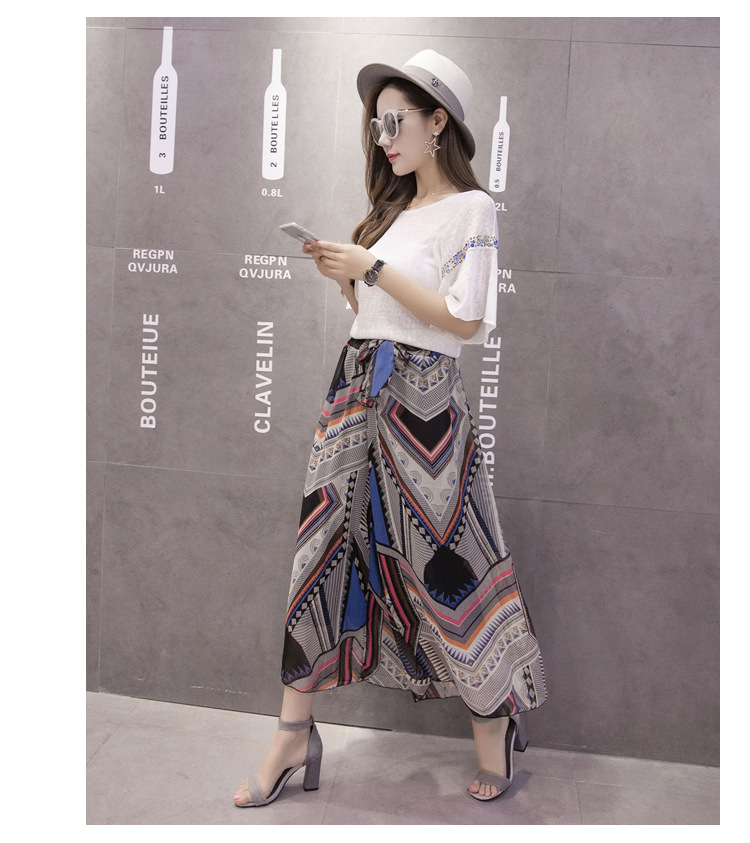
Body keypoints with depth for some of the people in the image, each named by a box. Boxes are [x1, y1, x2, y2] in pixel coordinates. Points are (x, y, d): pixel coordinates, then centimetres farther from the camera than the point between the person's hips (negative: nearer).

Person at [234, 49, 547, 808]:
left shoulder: (471, 208, -2)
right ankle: (293, 738, 14)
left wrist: (372, 269, -11)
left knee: (442, 559, -1)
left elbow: (464, 320, -12)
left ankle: (494, 716, 21)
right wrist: (343, 276, 4)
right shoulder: (392, 209, 19)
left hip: (419, 398, -7)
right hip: (357, 387, 7)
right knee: (322, 549, 4)